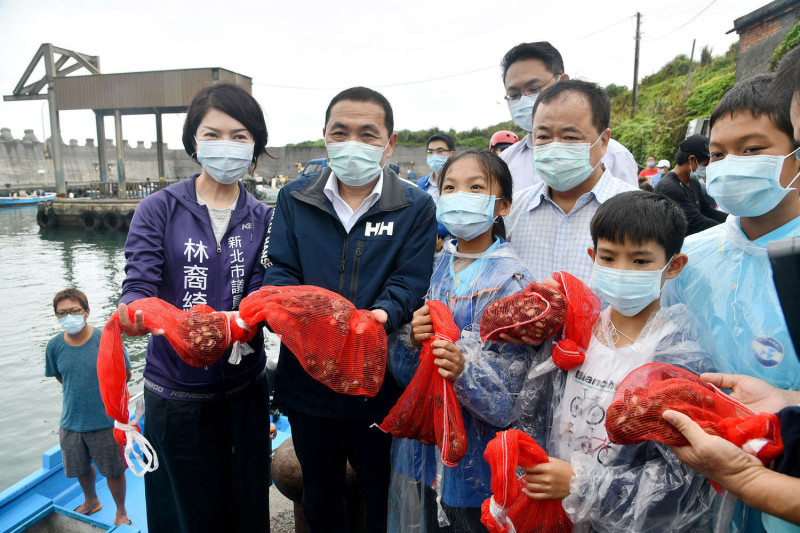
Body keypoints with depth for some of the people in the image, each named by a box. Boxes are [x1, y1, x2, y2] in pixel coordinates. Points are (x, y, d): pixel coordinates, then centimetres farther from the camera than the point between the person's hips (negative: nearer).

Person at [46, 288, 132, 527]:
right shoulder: (55, 345, -7)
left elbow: (125, 374, -5)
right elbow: (60, 376, 11)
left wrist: (104, 389, -5)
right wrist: (79, 390, 5)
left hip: (105, 421, -4)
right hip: (71, 421, 4)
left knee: (114, 471, 11)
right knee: (81, 468, 24)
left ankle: (121, 512, 37)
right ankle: (91, 501, 55)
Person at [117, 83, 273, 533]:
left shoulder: (264, 218, 2)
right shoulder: (159, 209, -3)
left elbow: (260, 292, -7)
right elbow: (139, 284, -12)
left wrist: (244, 319, -29)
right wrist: (135, 312, -35)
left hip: (243, 388, 2)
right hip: (175, 391, -1)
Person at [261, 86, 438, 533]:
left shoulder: (417, 207, -2)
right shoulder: (294, 199, 3)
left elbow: (409, 283, -9)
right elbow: (278, 270, -2)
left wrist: (380, 314, -30)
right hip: (308, 378, 2)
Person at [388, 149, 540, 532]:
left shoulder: (513, 280, -13)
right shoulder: (432, 268, 0)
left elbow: (515, 394, -16)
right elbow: (401, 370, 1)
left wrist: (465, 370, -33)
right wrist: (412, 339, -19)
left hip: (479, 456, -4)